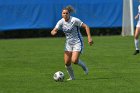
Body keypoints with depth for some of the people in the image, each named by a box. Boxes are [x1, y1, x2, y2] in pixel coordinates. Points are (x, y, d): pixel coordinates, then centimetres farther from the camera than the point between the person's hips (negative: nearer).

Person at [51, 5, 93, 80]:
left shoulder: (74, 20, -17)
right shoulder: (61, 22, -4)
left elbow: (86, 27, -13)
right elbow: (53, 31, -10)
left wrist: (89, 37, -21)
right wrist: (53, 32, -35)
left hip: (77, 43, -5)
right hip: (68, 43, 5)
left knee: (74, 60, -20)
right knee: (67, 63, -3)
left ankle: (84, 66, 13)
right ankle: (72, 77, 20)